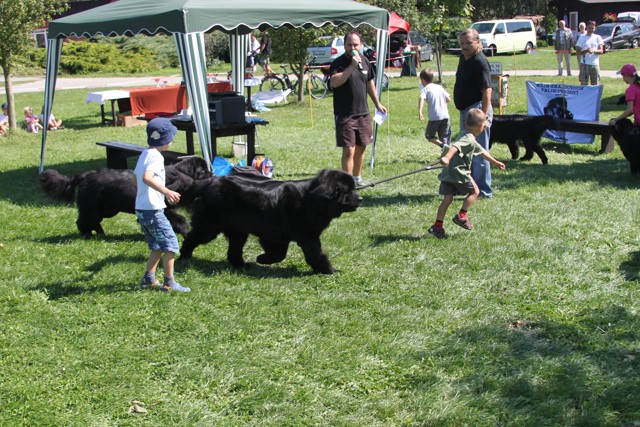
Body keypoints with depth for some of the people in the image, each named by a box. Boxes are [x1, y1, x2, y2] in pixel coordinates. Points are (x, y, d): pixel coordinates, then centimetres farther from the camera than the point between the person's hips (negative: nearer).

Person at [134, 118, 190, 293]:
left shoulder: (144, 154, 14)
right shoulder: (156, 156, -16)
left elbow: (136, 178, 25)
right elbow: (147, 178, -34)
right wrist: (167, 192, -42)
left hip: (141, 209, 10)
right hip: (153, 209, -10)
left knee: (157, 246, 18)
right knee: (171, 244, -3)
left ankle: (149, 278, 18)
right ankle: (169, 282, 0)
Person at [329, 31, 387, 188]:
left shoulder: (365, 62, 9)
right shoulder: (338, 63, -10)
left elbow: (370, 84, 22)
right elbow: (334, 82, -28)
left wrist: (377, 104, 25)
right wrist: (351, 66, -30)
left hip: (363, 113, 6)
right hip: (344, 115, -6)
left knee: (360, 148, 14)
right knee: (349, 150, -9)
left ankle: (357, 178, 30)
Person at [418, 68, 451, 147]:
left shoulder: (425, 89, -1)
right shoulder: (439, 87, 14)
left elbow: (421, 99, -20)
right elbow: (449, 99, 15)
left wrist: (420, 112, -31)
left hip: (434, 118, -5)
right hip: (445, 116, 5)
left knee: (429, 135, 9)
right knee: (444, 137, 12)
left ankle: (443, 145, -14)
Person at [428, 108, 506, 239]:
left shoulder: (471, 139, 22)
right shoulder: (468, 139, -12)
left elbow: (482, 152, 36)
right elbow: (455, 147, -31)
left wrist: (495, 162, 47)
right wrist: (447, 158, -48)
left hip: (448, 174, 9)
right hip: (458, 172, -9)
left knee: (447, 199, 9)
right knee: (474, 191, 9)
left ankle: (438, 226, 7)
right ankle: (461, 216, 7)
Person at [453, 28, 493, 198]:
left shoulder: (480, 62, -18)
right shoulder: (464, 57, 12)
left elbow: (487, 91, -24)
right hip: (465, 110, 10)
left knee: (478, 152, -5)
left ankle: (483, 191, 3)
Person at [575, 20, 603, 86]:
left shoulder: (598, 37, 9)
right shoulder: (582, 38, 4)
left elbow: (601, 50, 2)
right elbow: (578, 52, -1)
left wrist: (594, 50, -18)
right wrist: (586, 51, -20)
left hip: (595, 64, 2)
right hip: (584, 64, -2)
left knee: (595, 84, 5)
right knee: (583, 83, -6)